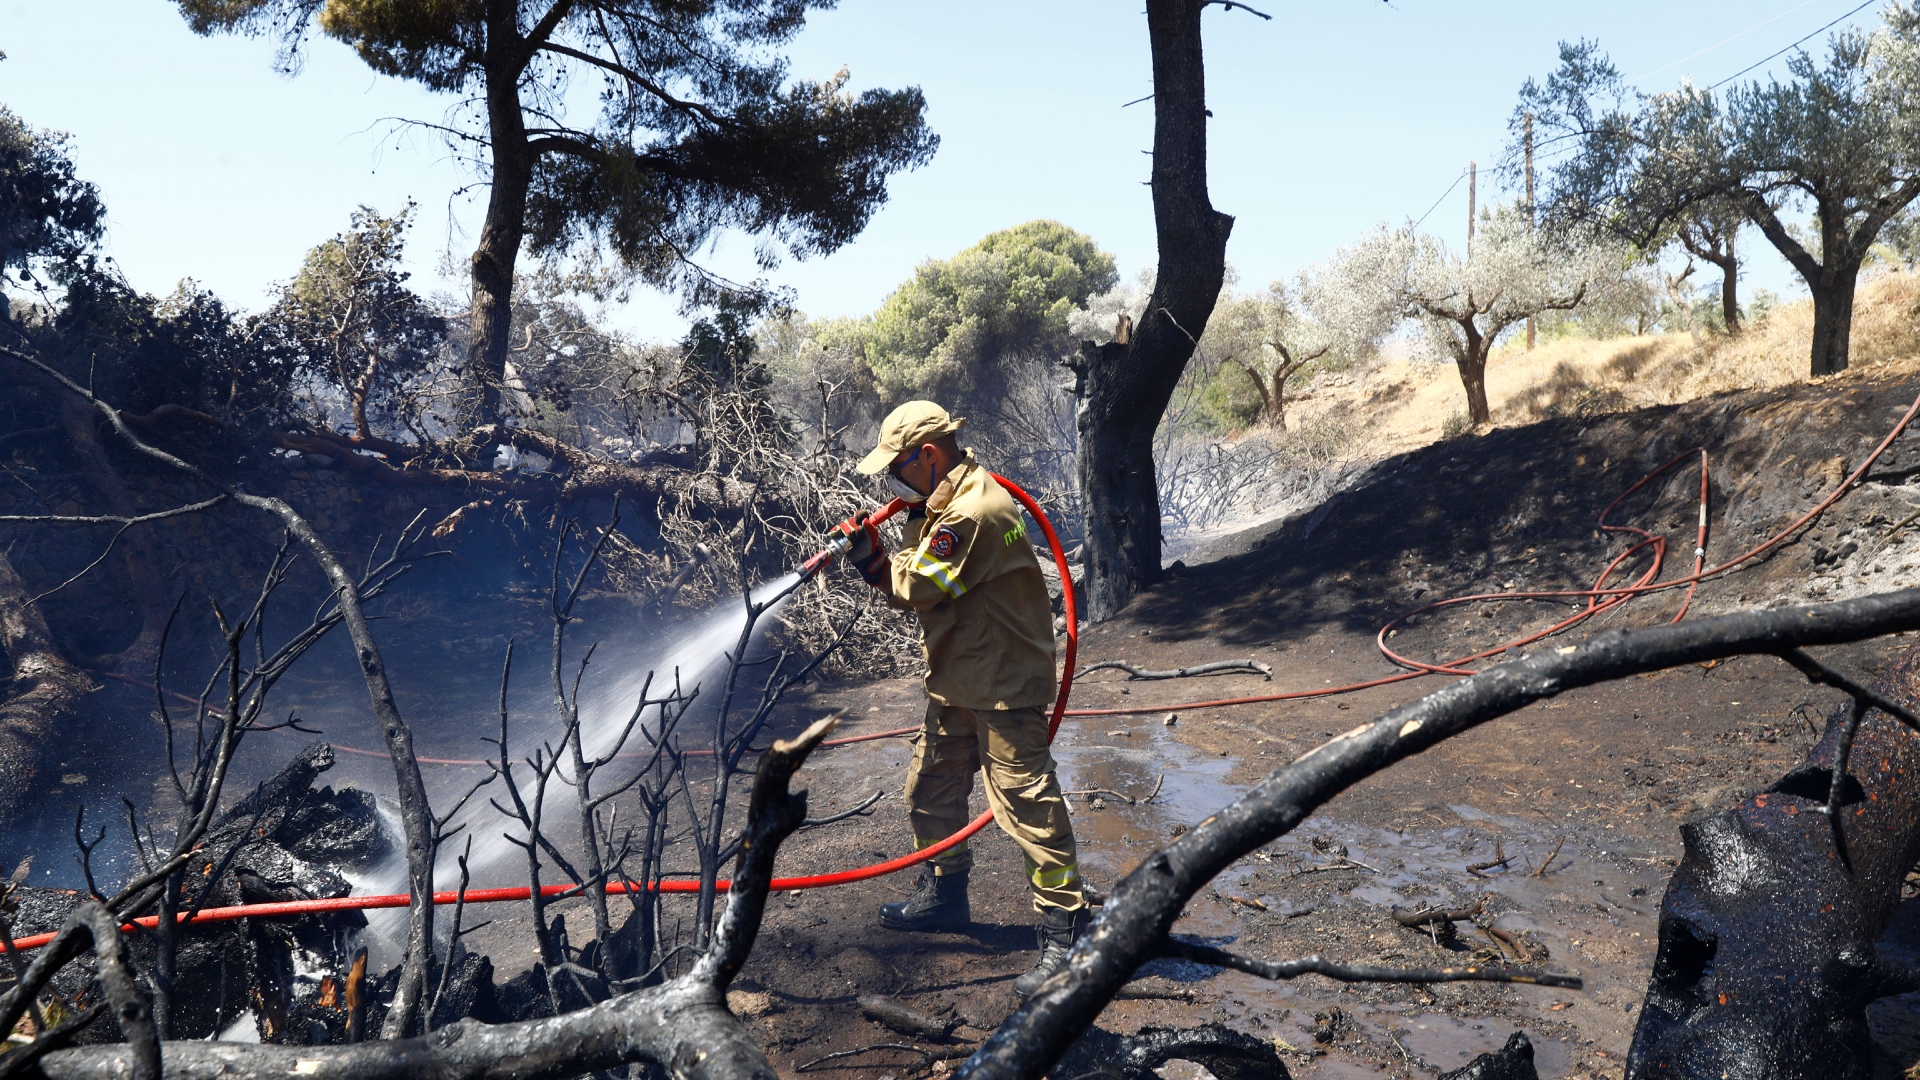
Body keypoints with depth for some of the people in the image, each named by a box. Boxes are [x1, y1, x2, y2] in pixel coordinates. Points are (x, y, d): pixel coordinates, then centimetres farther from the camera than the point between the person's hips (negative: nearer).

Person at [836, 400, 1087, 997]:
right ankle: (944, 892, 39)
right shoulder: (942, 504, 11)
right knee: (931, 790, 20)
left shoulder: (975, 512, -23)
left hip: (1005, 687, -11)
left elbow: (916, 586, -21)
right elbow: (913, 581, 10)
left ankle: (1065, 930, -4)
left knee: (1025, 801, -10)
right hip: (956, 683, 11)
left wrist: (874, 557, -3)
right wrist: (873, 557, -7)